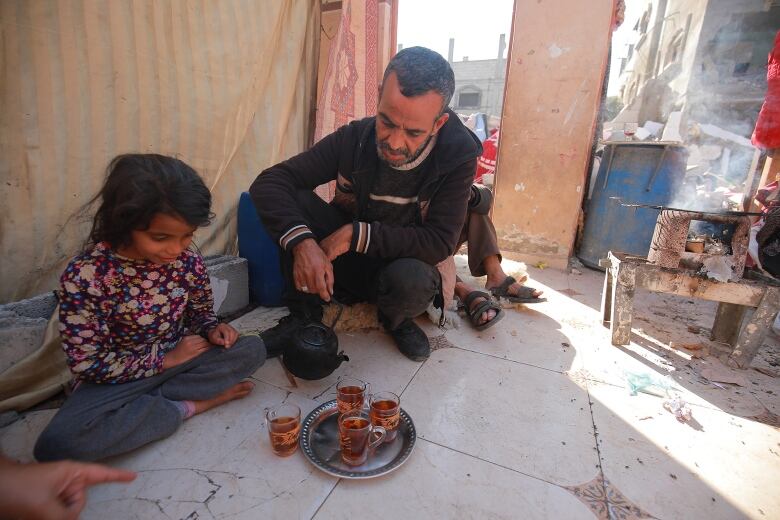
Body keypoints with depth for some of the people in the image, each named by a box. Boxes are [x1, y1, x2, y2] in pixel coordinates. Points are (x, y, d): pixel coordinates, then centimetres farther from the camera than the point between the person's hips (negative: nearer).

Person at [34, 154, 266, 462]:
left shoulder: (189, 262, -12)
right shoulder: (84, 276, -21)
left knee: (253, 349, -16)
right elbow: (88, 365, -16)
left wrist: (213, 330, -16)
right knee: (56, 445, -30)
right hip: (116, 378, -2)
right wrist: (167, 359, -18)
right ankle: (189, 405, -14)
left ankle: (143, 404, -12)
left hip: (179, 359, 3)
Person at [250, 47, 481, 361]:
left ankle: (395, 319, 1)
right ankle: (305, 312, -6)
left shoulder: (458, 157, -20)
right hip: (342, 262, 2)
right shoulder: (354, 139, -15)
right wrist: (302, 243, -36)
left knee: (413, 280, -38)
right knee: (294, 199, -22)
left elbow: (440, 244, -25)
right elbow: (268, 183, -18)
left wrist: (356, 234, -29)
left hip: (401, 264, -1)